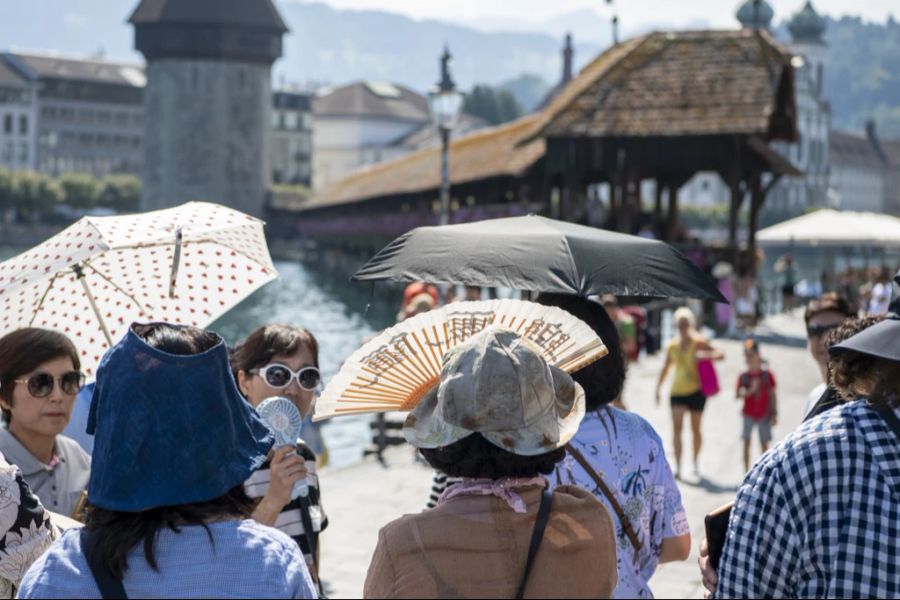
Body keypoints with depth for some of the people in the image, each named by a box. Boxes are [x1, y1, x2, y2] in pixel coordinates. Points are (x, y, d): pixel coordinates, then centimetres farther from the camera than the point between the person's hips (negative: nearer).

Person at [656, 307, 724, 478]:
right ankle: (677, 466, -18)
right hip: (677, 391, 2)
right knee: (676, 427, -13)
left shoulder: (699, 343, -3)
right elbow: (666, 368, 18)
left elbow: (720, 355, -9)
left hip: (696, 391, -2)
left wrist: (704, 355, -26)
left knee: (695, 428, 9)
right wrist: (658, 387, 14)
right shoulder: (672, 346, 8)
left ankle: (695, 461, 29)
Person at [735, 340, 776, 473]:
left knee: (764, 443, 5)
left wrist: (774, 414, -2)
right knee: (746, 442, 0)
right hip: (749, 415, 1)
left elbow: (772, 395, 0)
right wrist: (750, 390, -25)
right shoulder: (743, 377, -3)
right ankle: (746, 471, 6)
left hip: (764, 415, -1)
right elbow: (739, 395, -8)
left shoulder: (767, 375, -5)